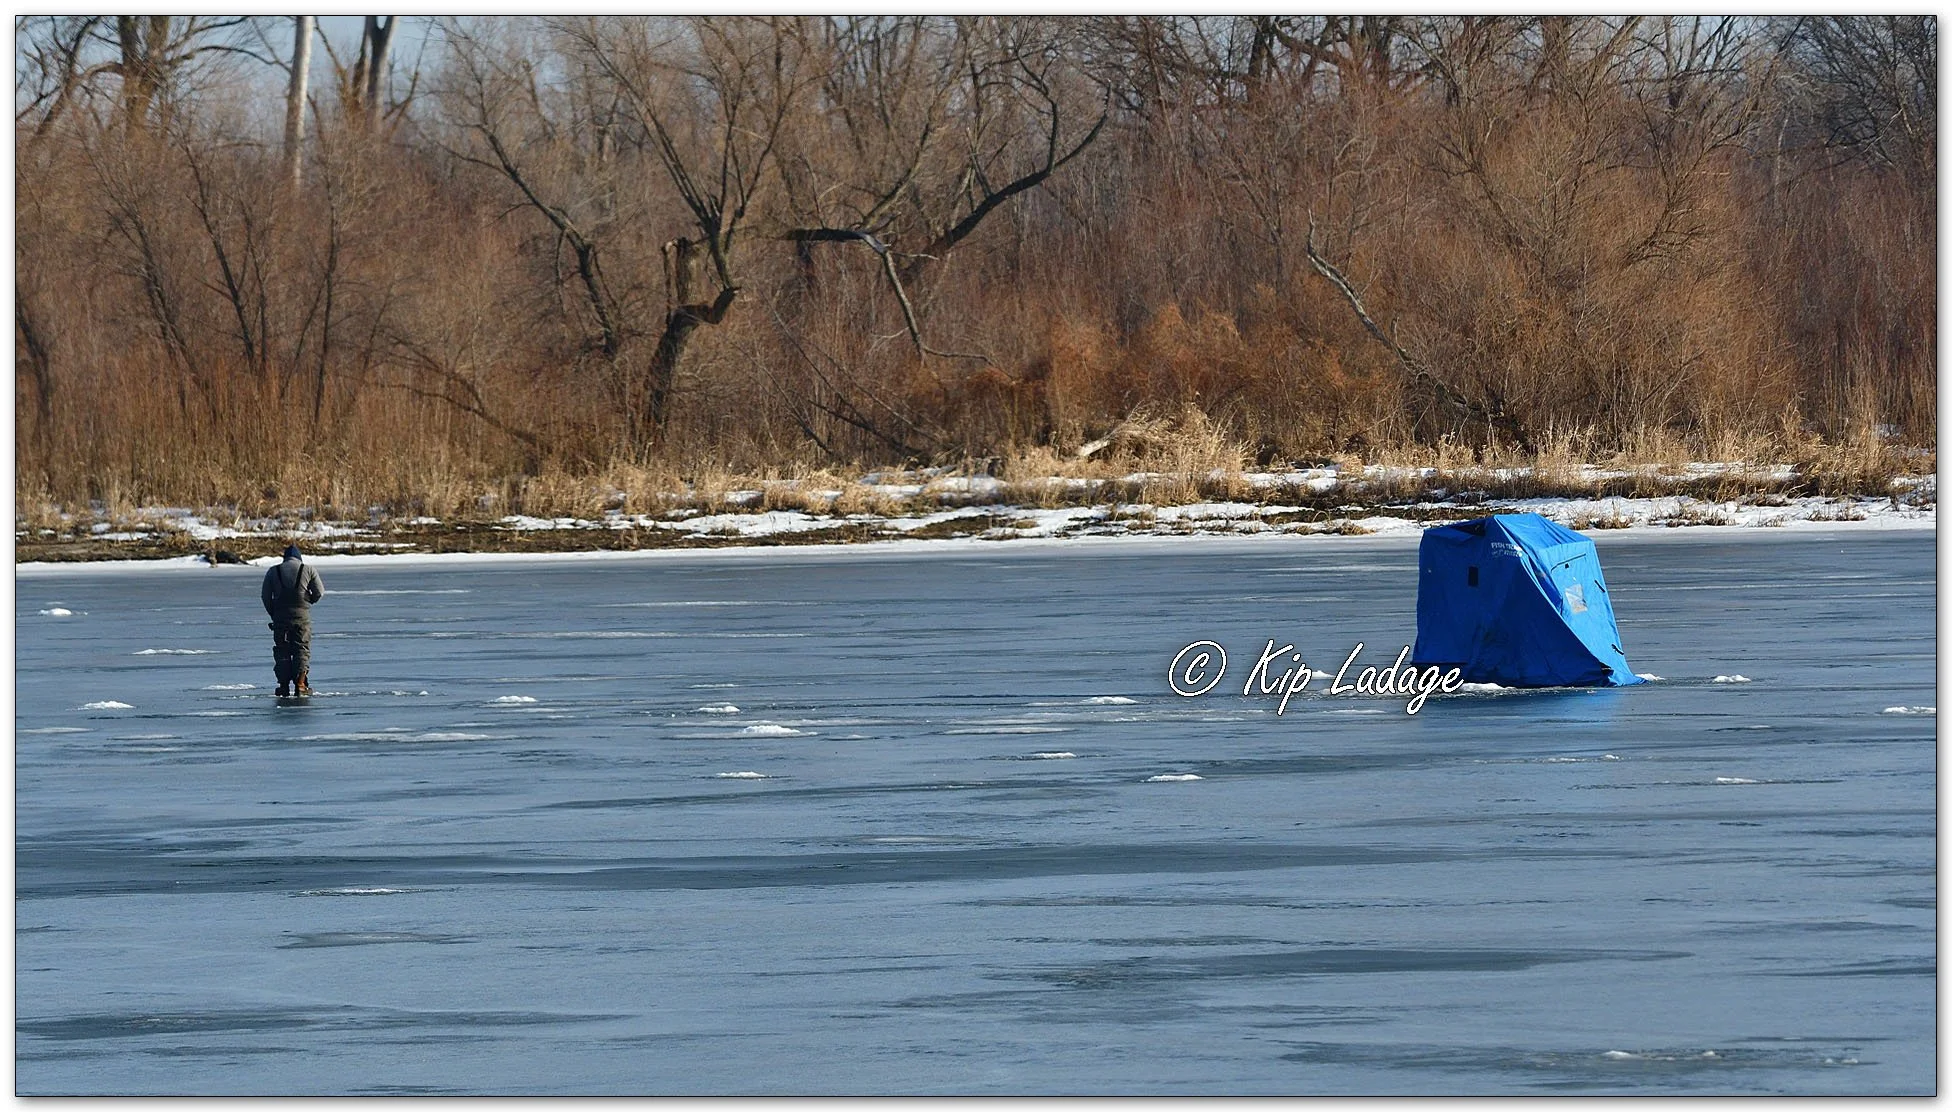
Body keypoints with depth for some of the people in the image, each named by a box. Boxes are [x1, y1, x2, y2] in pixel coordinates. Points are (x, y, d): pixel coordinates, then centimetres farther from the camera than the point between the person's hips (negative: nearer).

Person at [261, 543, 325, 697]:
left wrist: (273, 614, 13)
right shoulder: (308, 571, 3)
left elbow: (265, 596, 5)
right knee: (302, 649, 3)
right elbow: (319, 592, 1)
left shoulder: (273, 572, 8)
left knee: (282, 651, 6)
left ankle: (284, 686, -1)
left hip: (280, 616, 1)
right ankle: (300, 684, -7)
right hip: (302, 615, -1)